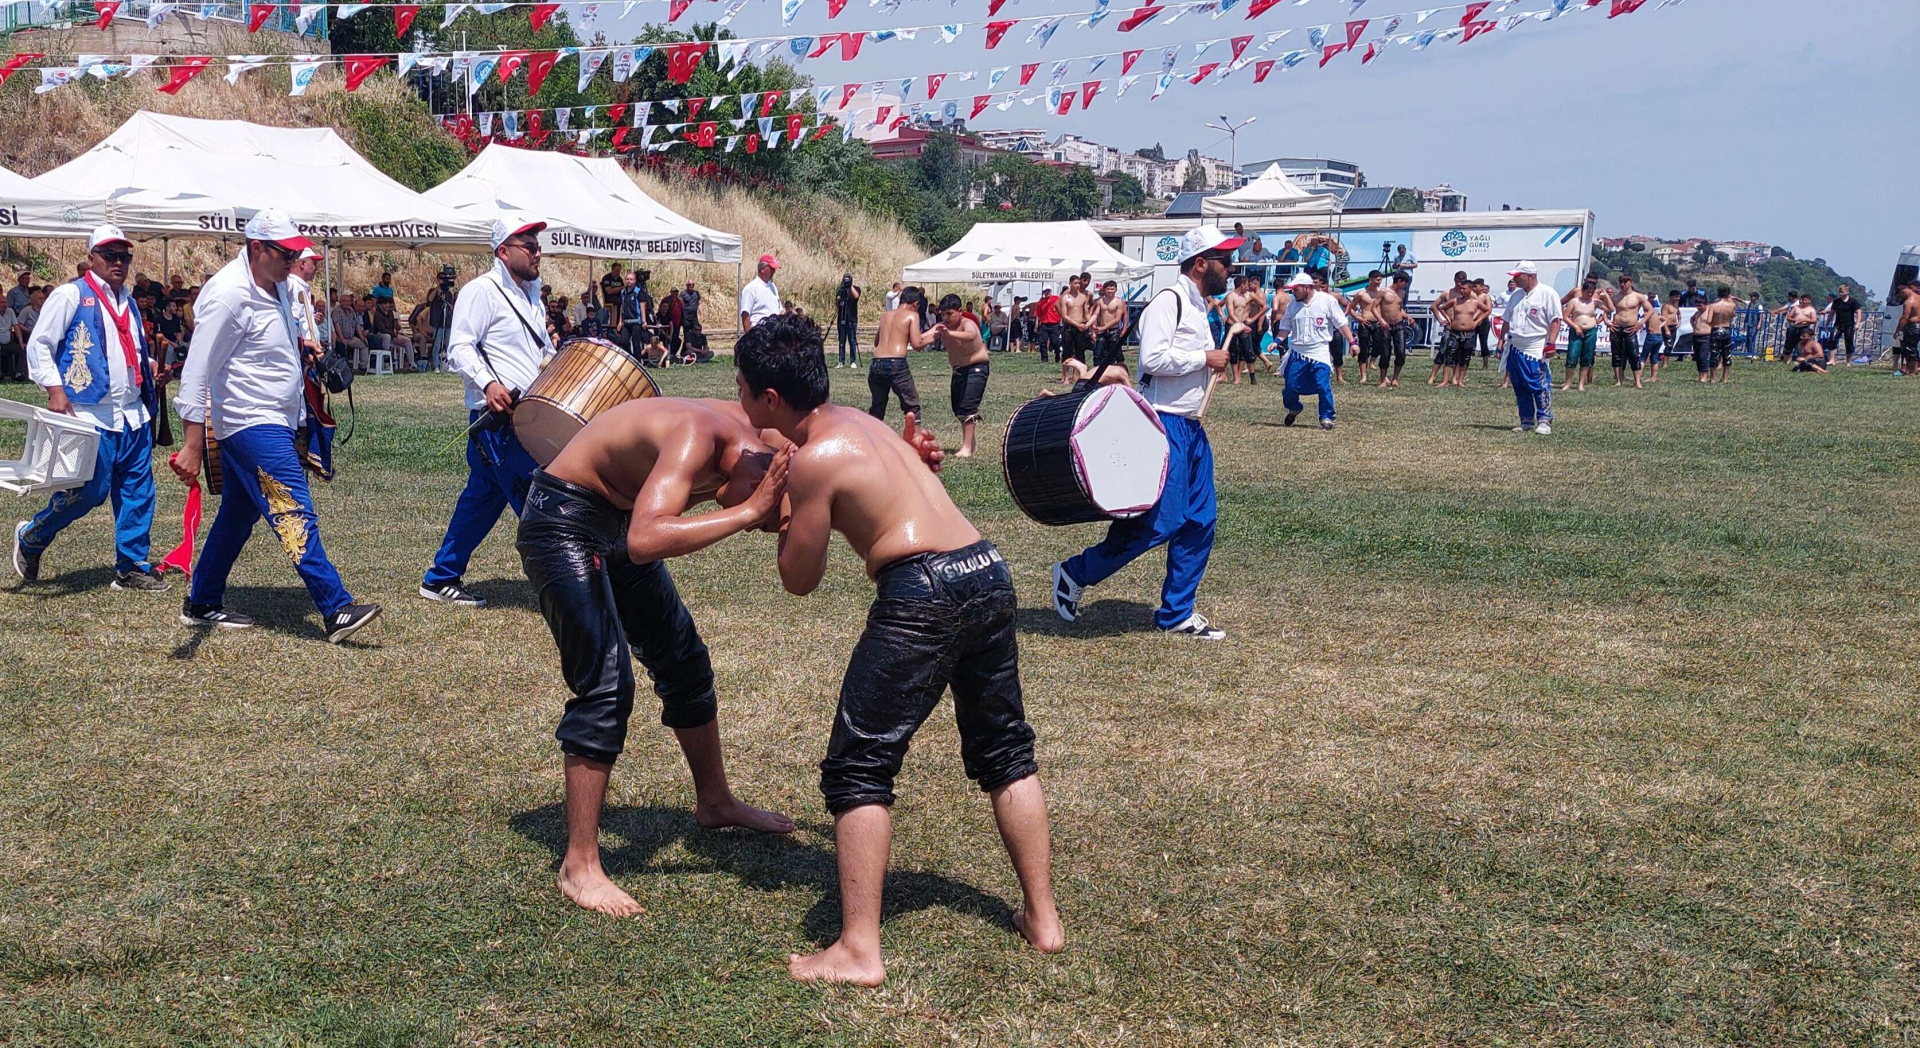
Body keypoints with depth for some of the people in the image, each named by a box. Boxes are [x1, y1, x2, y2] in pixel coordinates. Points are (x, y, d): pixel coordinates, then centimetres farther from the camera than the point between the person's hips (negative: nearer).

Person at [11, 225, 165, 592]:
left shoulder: (128, 300, 19)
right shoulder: (71, 295, -2)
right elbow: (38, 345, -5)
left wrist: (148, 366, 11)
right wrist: (54, 389, -15)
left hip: (133, 414, 7)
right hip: (90, 415, -7)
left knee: (138, 492, 4)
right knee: (88, 491, -7)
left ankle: (131, 567, 12)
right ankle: (30, 537, 18)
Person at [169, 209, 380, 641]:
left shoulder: (276, 287, 11)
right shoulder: (229, 294, -17)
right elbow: (196, 371, -19)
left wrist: (298, 345, 13)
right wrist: (193, 445, -22)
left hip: (273, 422, 10)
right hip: (250, 423, -10)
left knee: (238, 514, 16)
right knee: (296, 515, -16)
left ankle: (201, 605, 28)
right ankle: (336, 611, -20)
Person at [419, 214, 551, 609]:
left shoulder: (531, 295, 20)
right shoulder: (482, 291, -8)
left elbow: (543, 353, 29)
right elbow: (459, 346, -15)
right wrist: (488, 383, -29)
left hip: (527, 415, 9)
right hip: (498, 416, -9)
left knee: (482, 498, 14)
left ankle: (441, 579, 24)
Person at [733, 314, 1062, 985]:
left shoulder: (812, 460, -5)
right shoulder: (851, 420, 19)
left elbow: (800, 579, 2)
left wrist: (777, 501, 13)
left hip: (923, 590, -9)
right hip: (989, 574, 9)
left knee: (858, 769, 0)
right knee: (1007, 754, 20)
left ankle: (858, 952, 0)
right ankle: (1043, 919, 27)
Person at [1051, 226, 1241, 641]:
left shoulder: (1198, 307, 19)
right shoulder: (1169, 301, -12)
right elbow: (1153, 358, -25)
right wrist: (1205, 359, -15)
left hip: (1190, 427, 10)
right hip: (1163, 425, -10)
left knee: (1200, 521, 6)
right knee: (1160, 521, -12)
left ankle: (1176, 614, 14)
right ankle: (1075, 574, 2)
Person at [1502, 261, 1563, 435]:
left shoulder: (1547, 293, -7)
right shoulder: (1516, 295, 16)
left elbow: (1555, 321, -10)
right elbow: (1508, 320, 24)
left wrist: (1550, 343, -18)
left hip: (1536, 351, -7)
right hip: (1515, 349, 7)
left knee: (1540, 386, -8)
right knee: (1520, 388, 8)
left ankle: (1544, 421, -4)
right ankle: (1526, 421, 16)